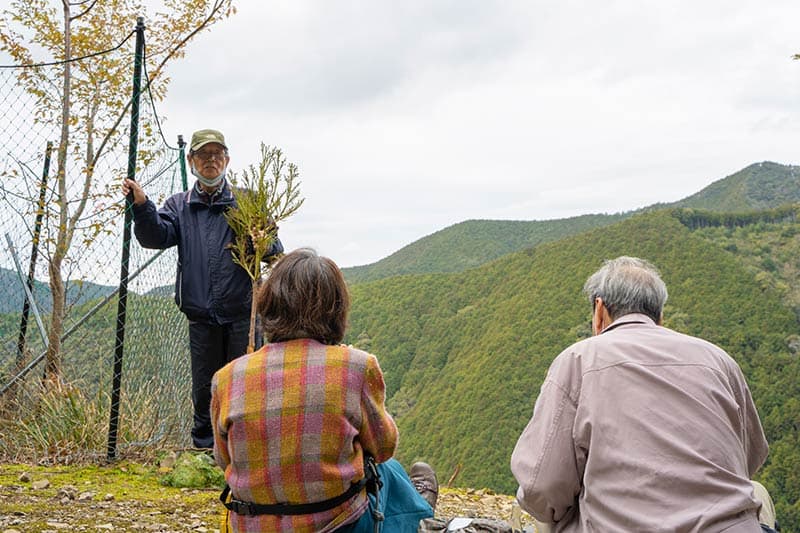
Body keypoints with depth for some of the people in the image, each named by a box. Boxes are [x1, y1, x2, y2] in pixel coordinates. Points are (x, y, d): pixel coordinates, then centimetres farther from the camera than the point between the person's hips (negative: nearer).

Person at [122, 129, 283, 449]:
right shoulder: (180, 205, 14)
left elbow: (274, 251, 0)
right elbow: (157, 236, -4)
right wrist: (142, 206, -21)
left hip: (243, 312, -2)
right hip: (202, 315, 2)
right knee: (204, 386, 10)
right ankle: (204, 449, 24)